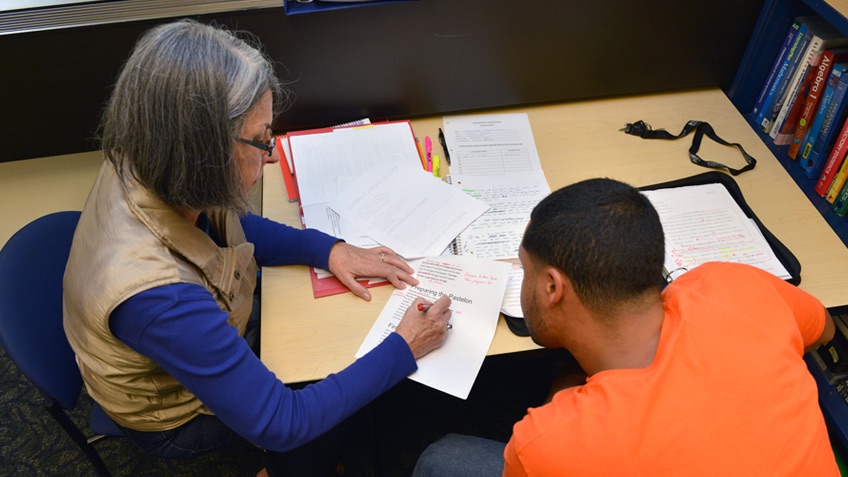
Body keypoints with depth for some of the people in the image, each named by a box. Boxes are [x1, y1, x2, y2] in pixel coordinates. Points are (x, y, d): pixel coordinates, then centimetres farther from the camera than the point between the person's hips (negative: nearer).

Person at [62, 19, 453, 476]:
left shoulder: (143, 166, -24)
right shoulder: (156, 296, -46)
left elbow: (227, 229, -1)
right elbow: (278, 424, -34)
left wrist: (328, 249, -13)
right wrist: (403, 349, -28)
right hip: (173, 413, -6)